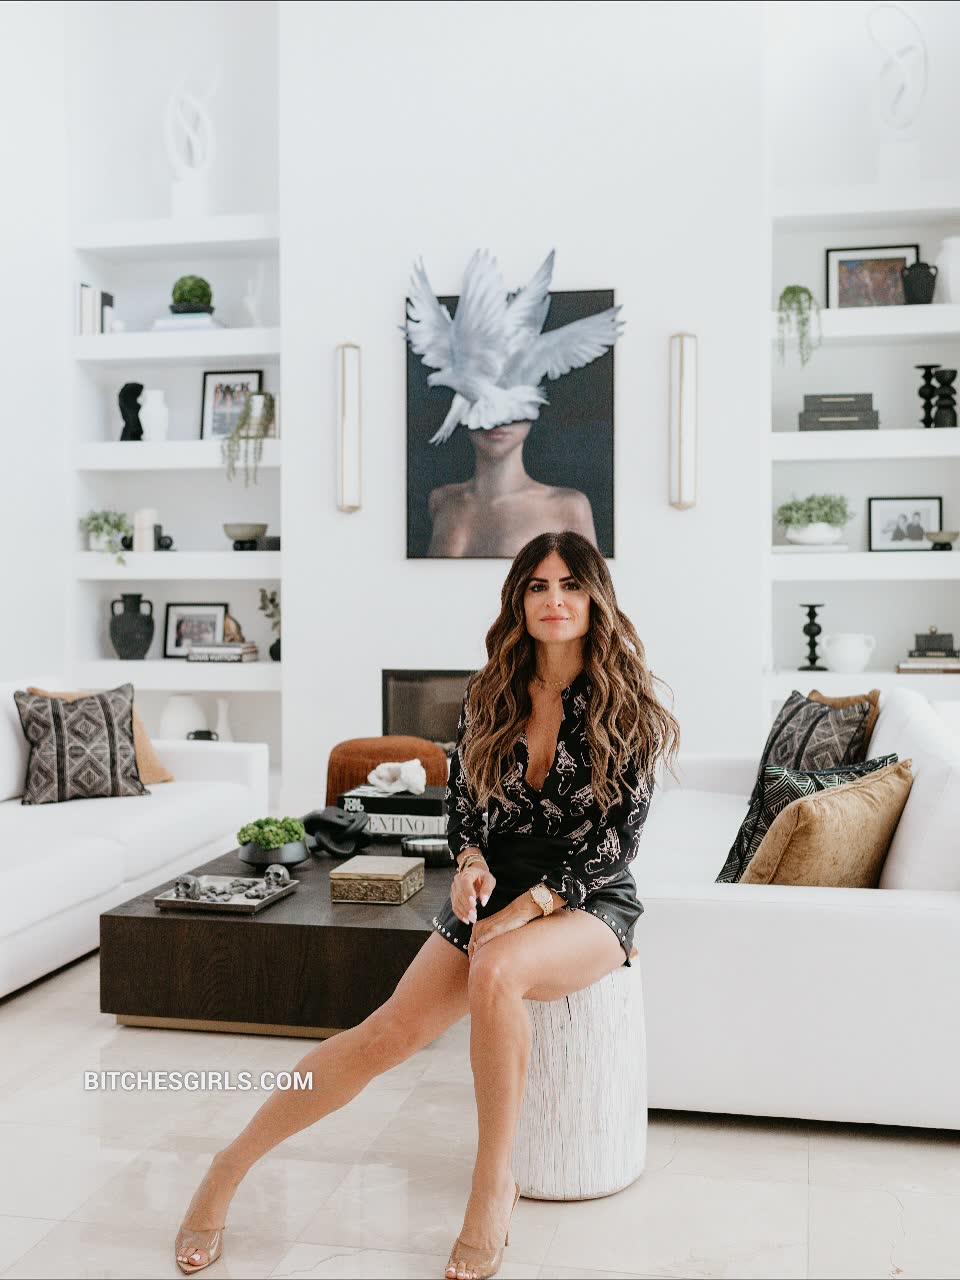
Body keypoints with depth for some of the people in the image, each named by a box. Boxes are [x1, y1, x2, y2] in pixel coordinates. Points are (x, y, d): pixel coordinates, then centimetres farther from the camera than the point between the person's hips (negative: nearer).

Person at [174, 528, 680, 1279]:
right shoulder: (491, 695, 3)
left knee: (495, 973, -37)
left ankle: (494, 1185, -19)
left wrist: (524, 909, -18)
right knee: (392, 1031, -17)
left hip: (591, 903, -3)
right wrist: (472, 862, -9)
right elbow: (462, 797, 13)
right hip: (494, 896, 3)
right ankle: (231, 1166, -3)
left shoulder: (626, 704, -7)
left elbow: (617, 838, -11)